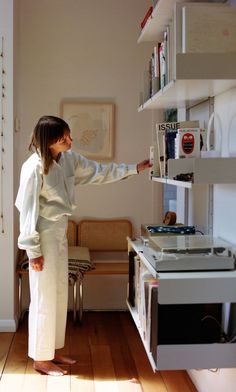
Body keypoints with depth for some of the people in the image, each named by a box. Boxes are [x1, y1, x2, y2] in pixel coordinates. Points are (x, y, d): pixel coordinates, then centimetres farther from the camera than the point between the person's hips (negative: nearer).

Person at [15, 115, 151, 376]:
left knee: (60, 295, 15)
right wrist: (33, 250, -16)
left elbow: (99, 172, 14)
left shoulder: (69, 159, 2)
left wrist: (134, 169, 11)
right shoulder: (34, 167, -20)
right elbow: (28, 210, -18)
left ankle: (52, 351, 28)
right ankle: (40, 358, 14)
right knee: (44, 298, 0)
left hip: (60, 234, 8)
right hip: (44, 236, -8)